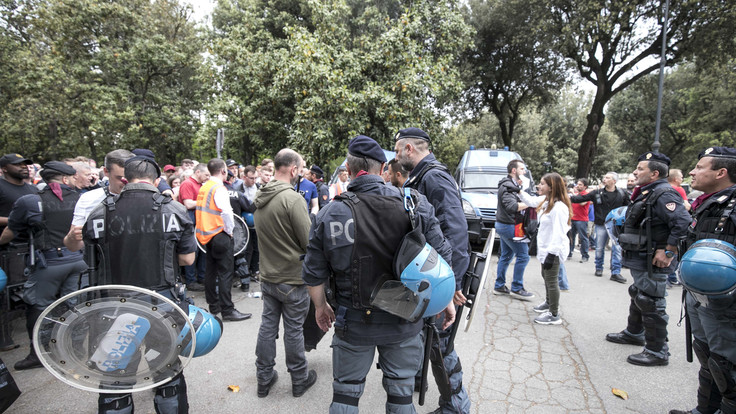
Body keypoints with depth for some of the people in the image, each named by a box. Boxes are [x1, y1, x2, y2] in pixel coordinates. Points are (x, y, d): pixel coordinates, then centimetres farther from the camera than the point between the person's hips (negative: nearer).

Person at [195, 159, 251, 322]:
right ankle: (227, 310, -1)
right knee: (225, 273, -5)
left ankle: (213, 305, 26)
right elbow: (226, 212, -28)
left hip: (206, 234, 9)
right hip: (220, 235, -9)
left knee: (211, 270, 15)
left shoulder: (204, 187, 10)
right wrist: (229, 230, -13)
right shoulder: (219, 188, -16)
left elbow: (203, 210, 14)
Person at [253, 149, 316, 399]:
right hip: (293, 277, -6)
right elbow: (310, 242, -20)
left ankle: (264, 379, 29)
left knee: (268, 326, 16)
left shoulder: (260, 197, 2)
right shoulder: (292, 198, -22)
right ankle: (300, 380, 26)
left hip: (267, 275, 7)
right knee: (293, 330, 8)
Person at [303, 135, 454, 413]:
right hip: (404, 322, 1)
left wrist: (320, 307, 14)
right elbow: (441, 257, -6)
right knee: (401, 392, 21)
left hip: (353, 323, 0)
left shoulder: (330, 214, -12)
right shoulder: (416, 205, -11)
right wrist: (446, 300, 9)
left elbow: (314, 274, -5)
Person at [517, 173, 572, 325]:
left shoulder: (559, 207, -26)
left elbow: (559, 234, -27)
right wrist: (519, 191, 14)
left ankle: (554, 315, 13)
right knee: (546, 277, 25)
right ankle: (549, 303, 46)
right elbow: (531, 201, 25)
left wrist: (551, 254, -27)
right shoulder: (546, 200, 3)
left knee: (551, 281, 0)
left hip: (553, 251, -10)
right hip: (545, 248, 10)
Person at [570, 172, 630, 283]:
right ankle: (599, 268, 26)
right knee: (599, 248, 8)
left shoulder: (621, 194, 2)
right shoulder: (597, 193, 0)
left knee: (617, 249, -3)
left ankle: (615, 273, 4)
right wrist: (570, 198, -15)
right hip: (601, 225, 0)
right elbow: (583, 198, -3)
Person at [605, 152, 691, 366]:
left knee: (651, 304, -3)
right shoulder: (646, 193, 13)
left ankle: (657, 351, 9)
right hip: (639, 260, 11)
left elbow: (683, 224, -31)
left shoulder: (664, 195, -20)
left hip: (652, 262, -11)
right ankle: (634, 333, 42)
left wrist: (668, 251, -25)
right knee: (638, 296, 24)